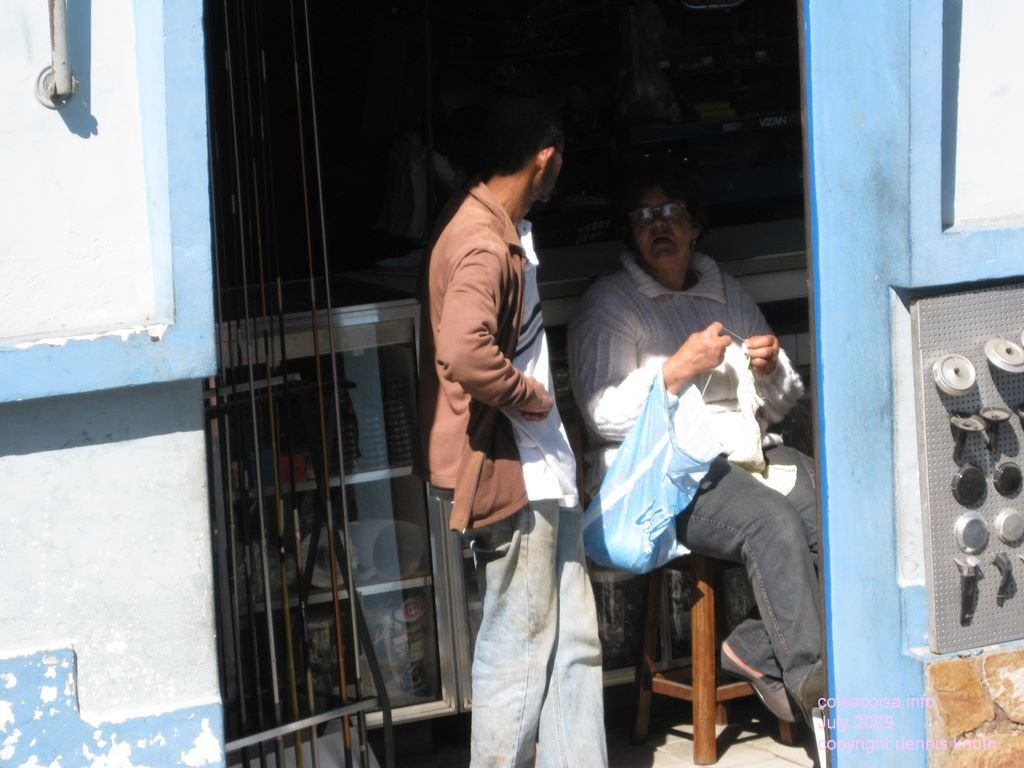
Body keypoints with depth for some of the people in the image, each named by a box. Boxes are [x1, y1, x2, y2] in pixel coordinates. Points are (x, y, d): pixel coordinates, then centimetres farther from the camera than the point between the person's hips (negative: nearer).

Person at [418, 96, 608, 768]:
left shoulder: (506, 233, 13)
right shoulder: (484, 245, -19)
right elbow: (465, 353, -34)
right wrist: (532, 398, -19)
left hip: (542, 472, 10)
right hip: (510, 474, -10)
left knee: (572, 644, 12)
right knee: (519, 651, -1)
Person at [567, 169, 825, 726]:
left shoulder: (727, 294, 22)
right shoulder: (610, 304, 5)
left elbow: (778, 406, 23)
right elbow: (604, 414, -8)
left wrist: (771, 369, 1)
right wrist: (679, 369, -15)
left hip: (747, 452, 6)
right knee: (774, 522, -32)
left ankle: (756, 649, -16)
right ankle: (811, 683, -28)